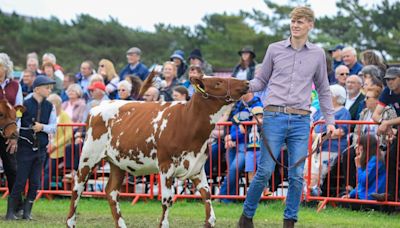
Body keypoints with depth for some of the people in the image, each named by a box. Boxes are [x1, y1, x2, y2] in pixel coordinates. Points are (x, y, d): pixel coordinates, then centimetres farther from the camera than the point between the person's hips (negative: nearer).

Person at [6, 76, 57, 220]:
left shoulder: (50, 107, 5)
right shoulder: (25, 104, -6)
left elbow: (54, 127, 3)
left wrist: (43, 127, -14)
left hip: (41, 149, 4)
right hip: (25, 147, -4)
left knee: (35, 182, 4)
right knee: (20, 181, -4)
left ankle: (27, 212, 13)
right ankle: (10, 212, 3)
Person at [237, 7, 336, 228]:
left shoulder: (317, 54, 10)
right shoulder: (275, 49, 7)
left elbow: (323, 89, 18)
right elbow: (261, 80, 13)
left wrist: (330, 120, 13)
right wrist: (245, 86, -8)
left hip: (301, 121, 1)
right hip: (274, 116, -1)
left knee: (297, 175, 0)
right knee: (265, 171, -4)